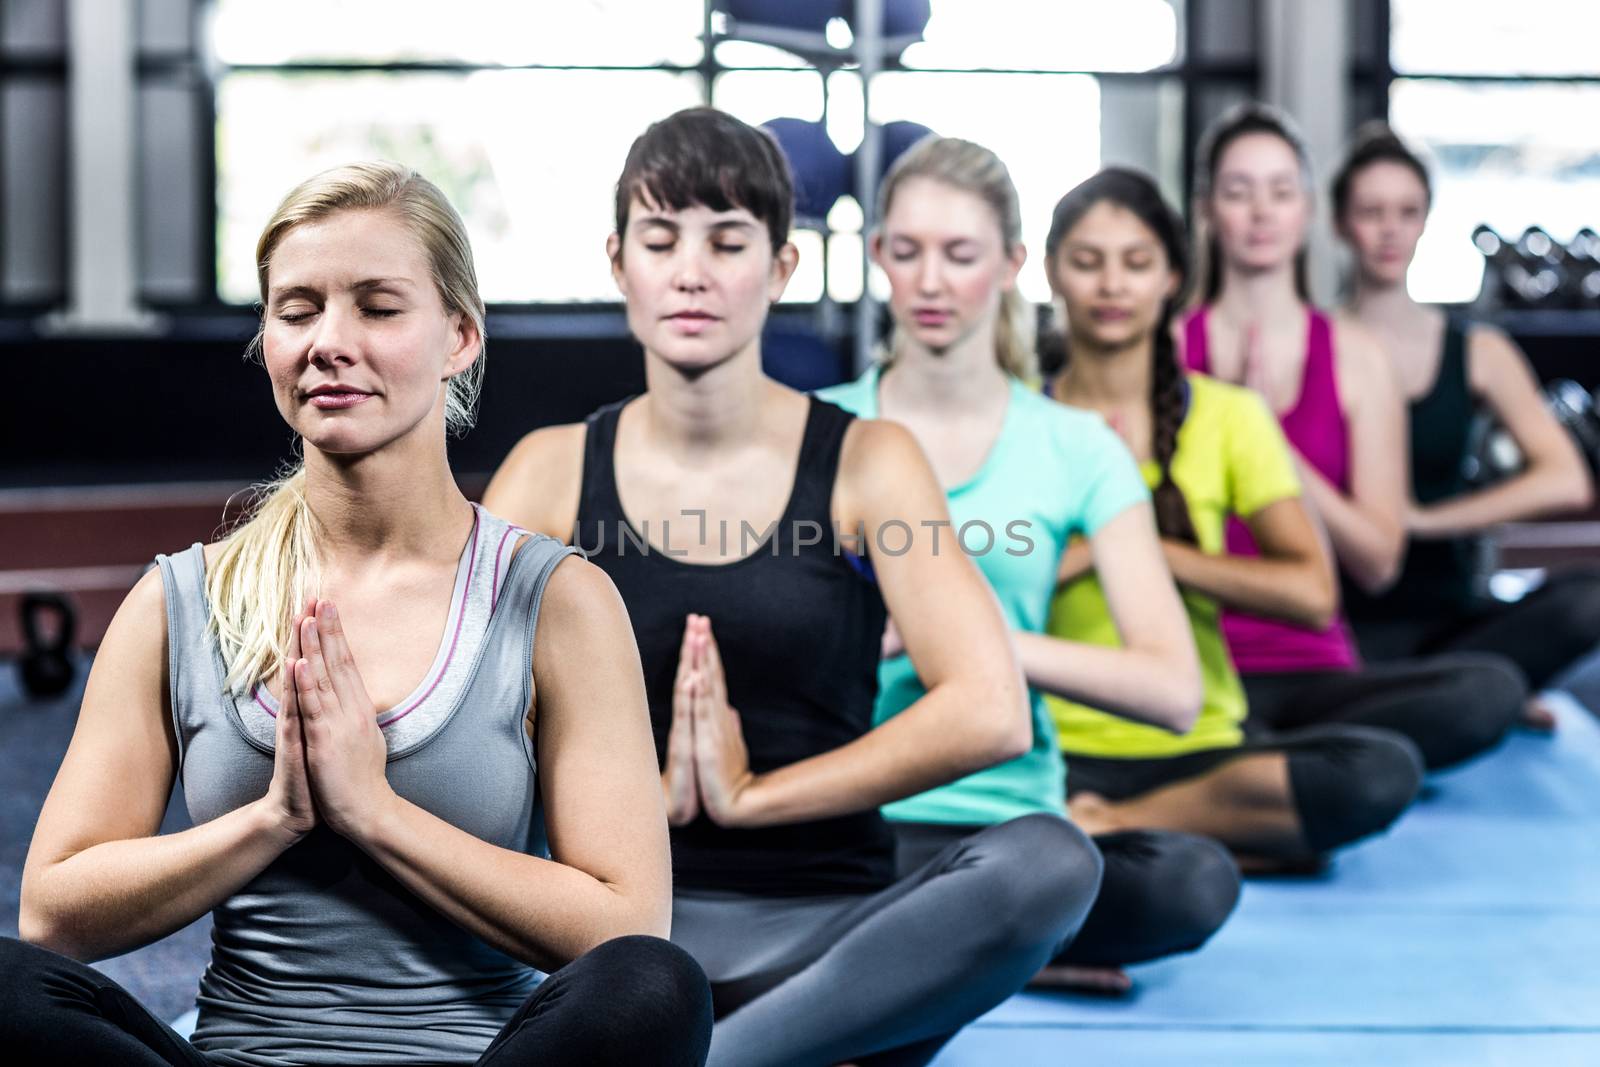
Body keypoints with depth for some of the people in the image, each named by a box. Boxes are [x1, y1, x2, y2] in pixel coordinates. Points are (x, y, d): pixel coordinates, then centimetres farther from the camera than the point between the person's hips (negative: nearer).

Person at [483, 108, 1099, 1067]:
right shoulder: (555, 470, 7)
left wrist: (749, 793, -8)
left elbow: (990, 713, -11)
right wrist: (649, 796, -13)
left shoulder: (866, 463, 3)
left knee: (1049, 862, -31)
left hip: (826, 927, 0)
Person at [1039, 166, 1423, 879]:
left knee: (1384, 772, -29)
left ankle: (1103, 825, -20)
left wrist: (1140, 548, -10)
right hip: (1056, 750, -2)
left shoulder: (1227, 417, 8)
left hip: (1196, 750, 2)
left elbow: (1313, 593, -5)